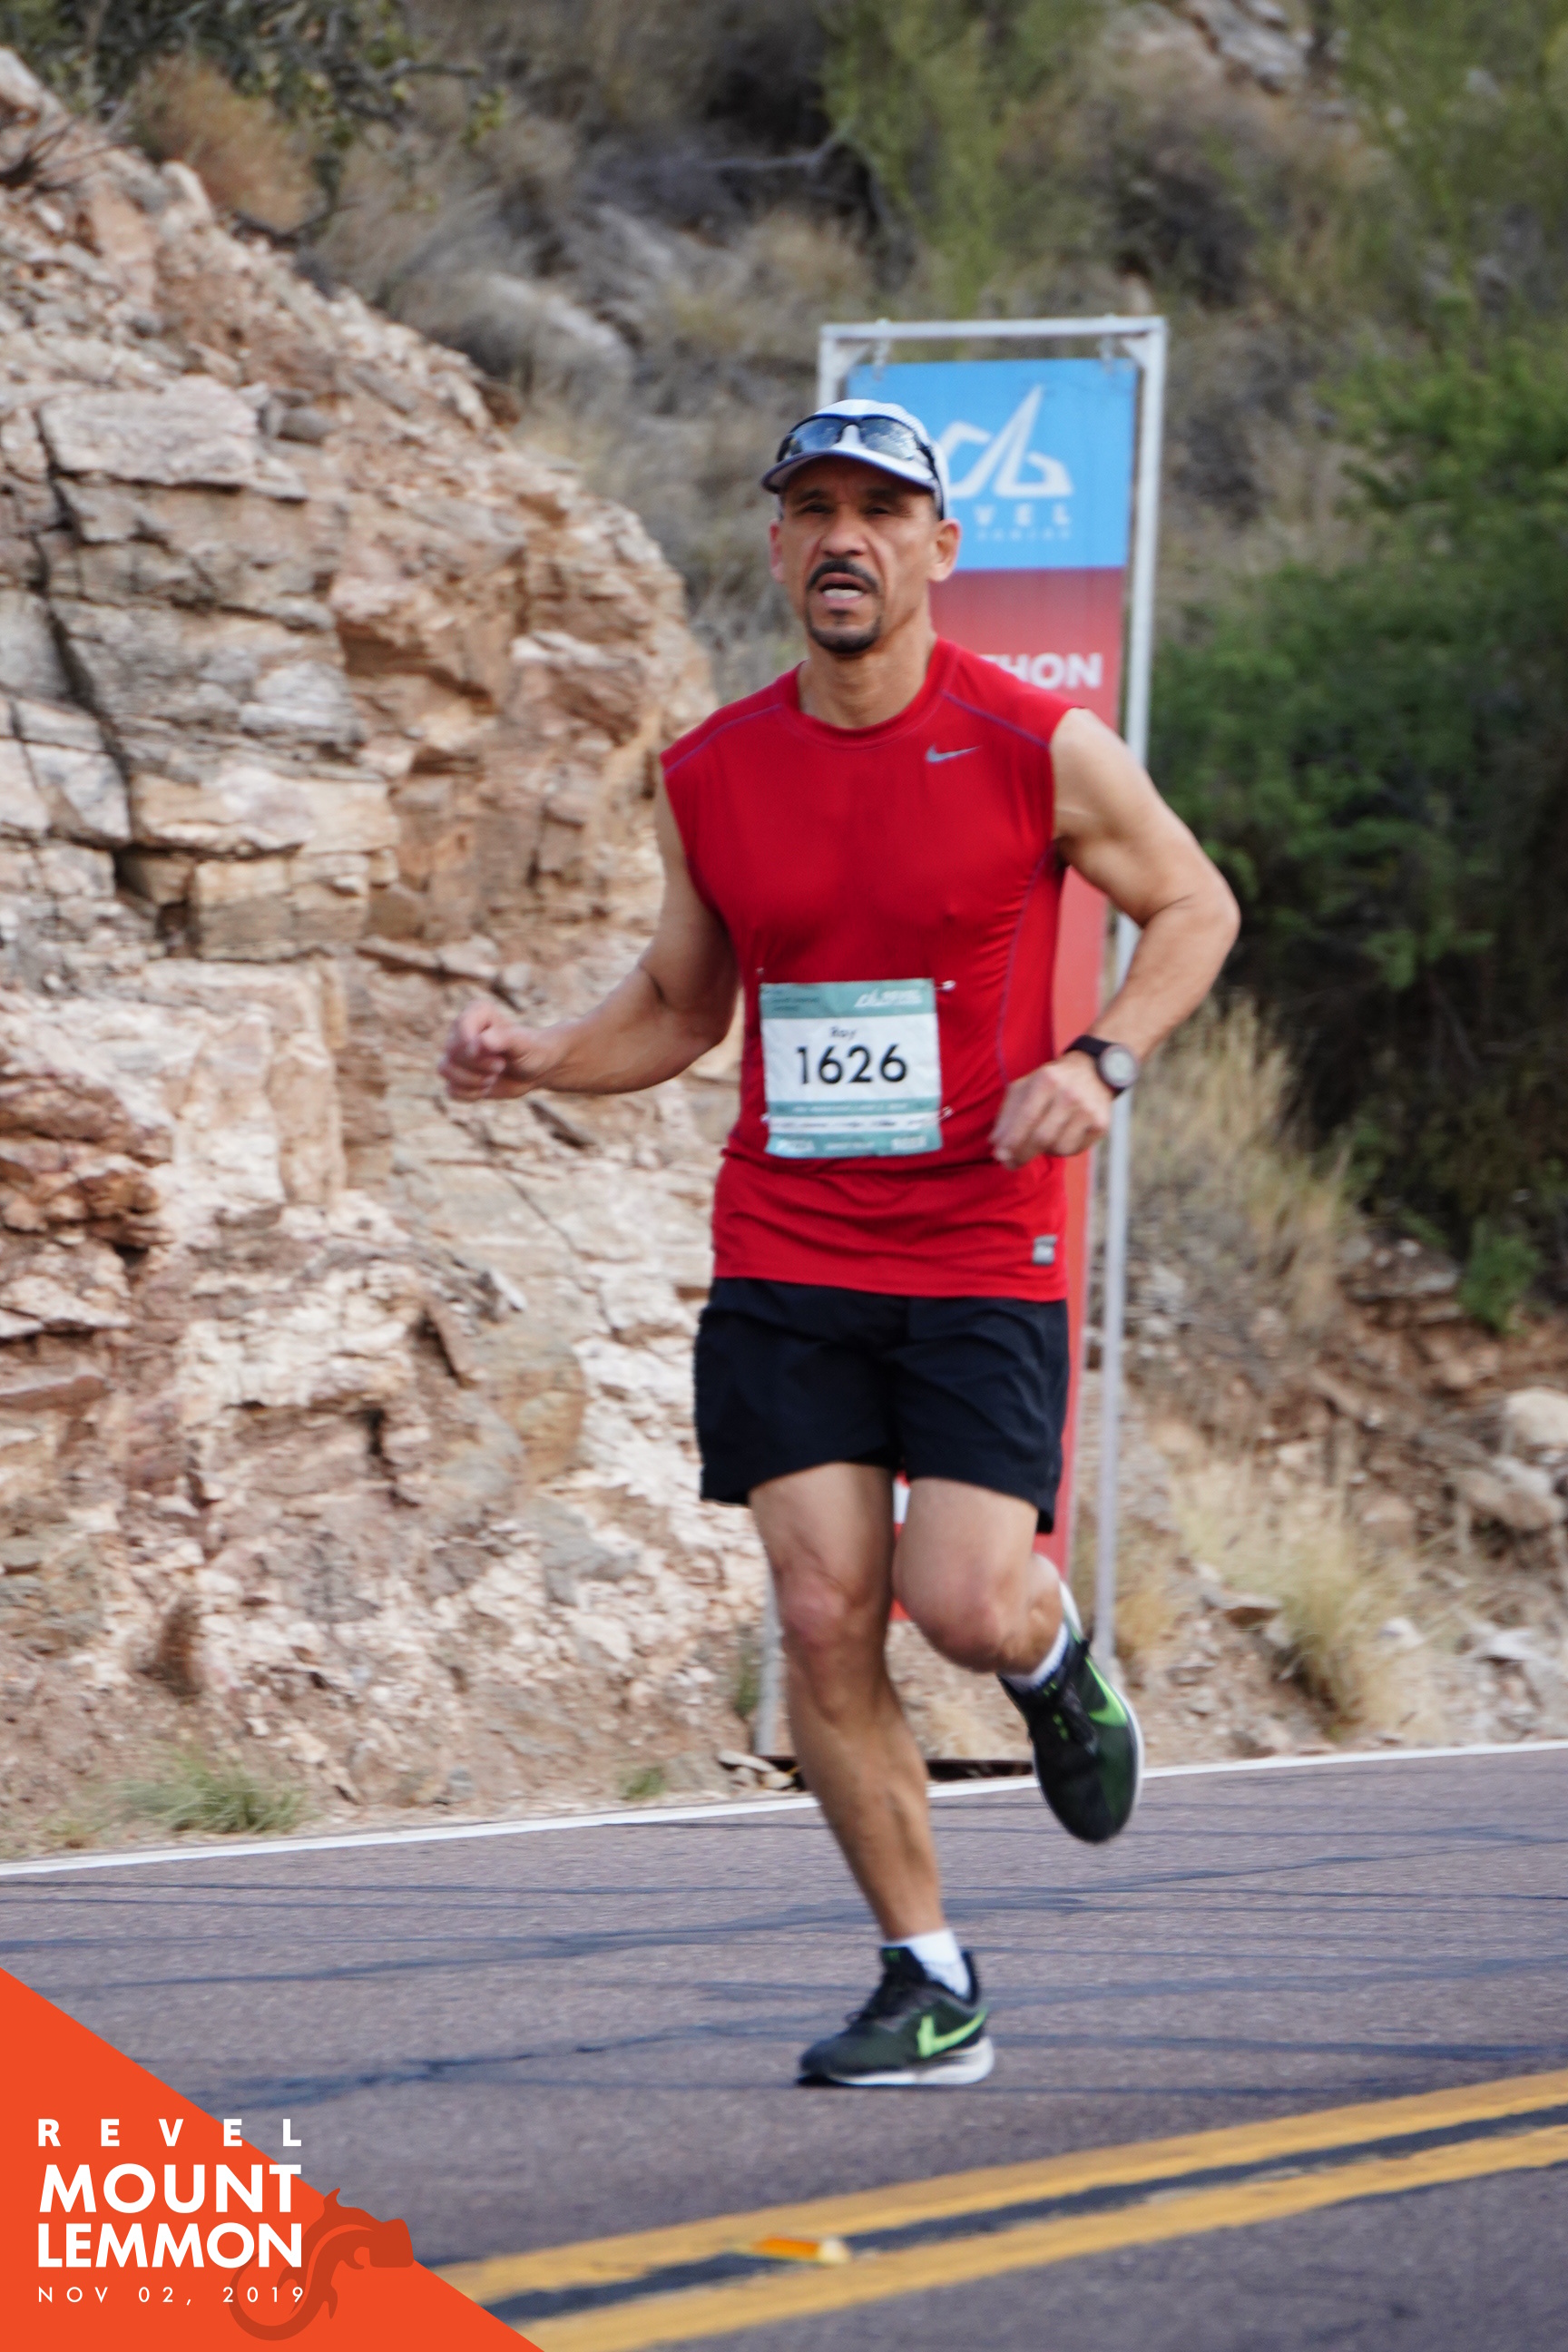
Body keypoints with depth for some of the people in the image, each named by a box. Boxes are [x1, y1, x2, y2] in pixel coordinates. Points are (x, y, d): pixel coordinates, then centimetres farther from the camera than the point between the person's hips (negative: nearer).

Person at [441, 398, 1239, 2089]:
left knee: (963, 1608, -13)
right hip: (783, 1263, 3)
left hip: (981, 1253, -3)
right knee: (824, 1616, -6)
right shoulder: (710, 776, 4)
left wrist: (1100, 1062, -9)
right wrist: (536, 1060, -2)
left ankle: (1054, 1659, 26)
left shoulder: (1037, 748, -5)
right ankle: (929, 1985, 6)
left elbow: (1193, 905, 8)